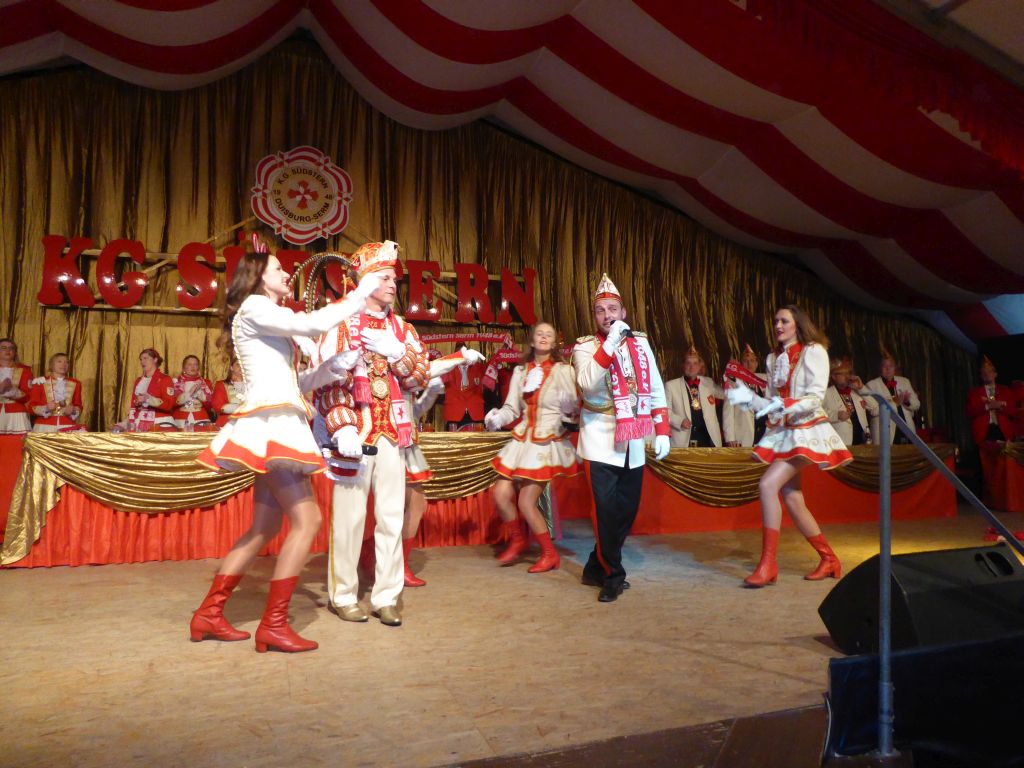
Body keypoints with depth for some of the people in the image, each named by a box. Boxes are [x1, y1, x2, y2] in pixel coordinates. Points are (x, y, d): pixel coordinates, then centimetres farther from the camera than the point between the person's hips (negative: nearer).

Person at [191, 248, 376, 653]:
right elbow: (313, 324, -14)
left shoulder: (267, 319, 27)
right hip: (271, 421, -10)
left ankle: (209, 614, 18)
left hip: (277, 422, 10)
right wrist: (361, 294, -5)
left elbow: (294, 383, 20)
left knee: (265, 527, 11)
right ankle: (273, 625, -7)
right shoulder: (254, 307, -1)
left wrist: (331, 367, 7)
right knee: (307, 519, -12)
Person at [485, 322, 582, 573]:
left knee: (526, 503, -6)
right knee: (501, 496, -1)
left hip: (548, 442, -5)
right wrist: (497, 418, -16)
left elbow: (574, 408, -11)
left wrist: (569, 406, -34)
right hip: (521, 440, 5)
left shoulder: (563, 370, -5)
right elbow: (512, 408, 4)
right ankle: (517, 541, 27)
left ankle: (549, 554, 15)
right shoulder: (520, 370, 8)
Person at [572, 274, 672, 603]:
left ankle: (597, 568, 25)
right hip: (602, 442, -5)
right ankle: (613, 575, 10)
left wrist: (662, 430, 4)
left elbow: (656, 389, 11)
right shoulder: (585, 346, -5)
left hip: (634, 442, 5)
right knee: (607, 510, -8)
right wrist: (609, 345, -28)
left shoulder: (640, 342, 8)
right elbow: (587, 385, -24)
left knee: (627, 509, 9)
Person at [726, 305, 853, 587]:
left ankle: (768, 564, -18)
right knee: (793, 501, 6)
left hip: (807, 430, -7)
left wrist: (783, 405, -28)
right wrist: (748, 397, -4)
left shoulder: (813, 352, -4)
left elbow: (816, 397, -14)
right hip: (782, 432, 7)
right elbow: (772, 404, 13)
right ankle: (829, 559, 25)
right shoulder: (774, 358, 14)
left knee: (768, 484, -23)